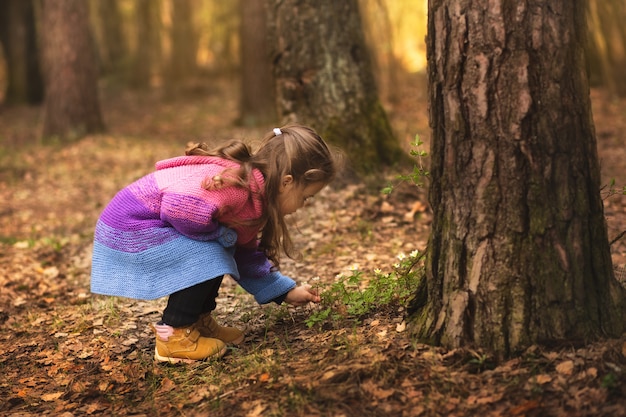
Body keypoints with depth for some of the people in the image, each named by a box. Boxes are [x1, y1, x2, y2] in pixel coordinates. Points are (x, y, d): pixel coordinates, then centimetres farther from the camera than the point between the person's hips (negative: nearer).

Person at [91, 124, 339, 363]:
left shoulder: (253, 199, 8)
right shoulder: (235, 184, -26)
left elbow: (248, 256, 19)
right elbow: (178, 207, -37)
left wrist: (286, 291, 16)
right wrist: (221, 234, -19)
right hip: (127, 228, -10)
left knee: (219, 252, 9)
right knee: (207, 256, -18)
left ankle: (198, 320, 19)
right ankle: (173, 336, -6)